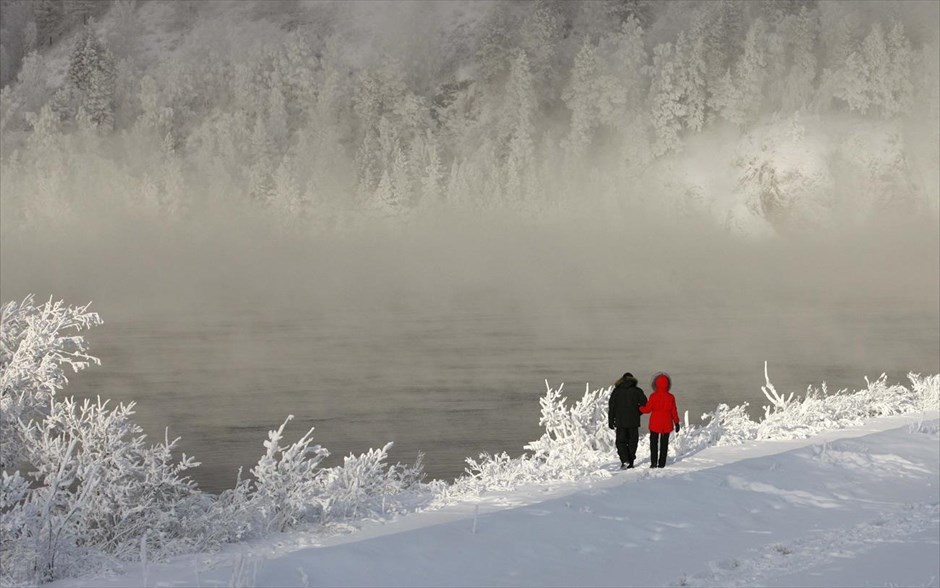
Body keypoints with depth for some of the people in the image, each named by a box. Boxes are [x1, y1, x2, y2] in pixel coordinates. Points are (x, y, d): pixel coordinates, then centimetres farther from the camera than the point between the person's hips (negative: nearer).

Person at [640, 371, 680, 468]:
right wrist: (676, 423, 10)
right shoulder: (670, 397, -5)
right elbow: (674, 411, 0)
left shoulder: (653, 396, -11)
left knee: (653, 442, 8)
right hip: (667, 424, 2)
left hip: (655, 424, -2)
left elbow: (647, 409, -6)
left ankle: (654, 462, -2)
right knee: (664, 443, 9)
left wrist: (640, 408, 15)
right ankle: (662, 463, 6)